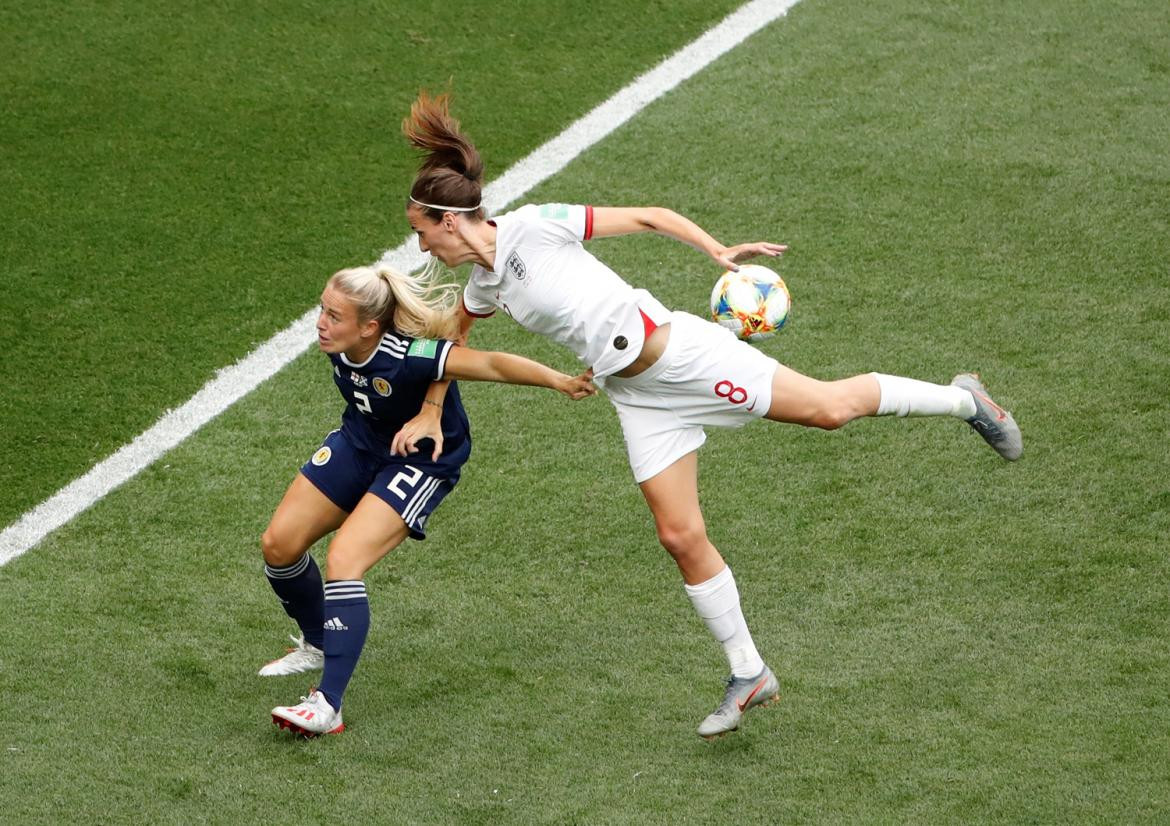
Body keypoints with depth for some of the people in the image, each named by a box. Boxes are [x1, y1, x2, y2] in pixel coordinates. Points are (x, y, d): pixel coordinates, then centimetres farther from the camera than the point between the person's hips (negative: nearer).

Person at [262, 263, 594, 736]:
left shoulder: (408, 357, -37)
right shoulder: (338, 344, -18)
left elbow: (491, 364, -38)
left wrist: (559, 381, -43)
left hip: (420, 462, -7)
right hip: (358, 444, 7)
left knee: (343, 561, -24)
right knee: (279, 544, 4)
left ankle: (328, 706, -23)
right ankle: (317, 645, 33)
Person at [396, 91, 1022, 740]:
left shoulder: (531, 226, -13)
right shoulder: (483, 287, 9)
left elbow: (647, 216, -10)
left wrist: (718, 252, -18)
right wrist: (428, 416, 27)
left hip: (676, 351, -7)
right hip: (636, 395, 7)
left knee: (830, 408, -7)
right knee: (680, 536, 1)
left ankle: (963, 399, 15)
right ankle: (748, 674, 12)